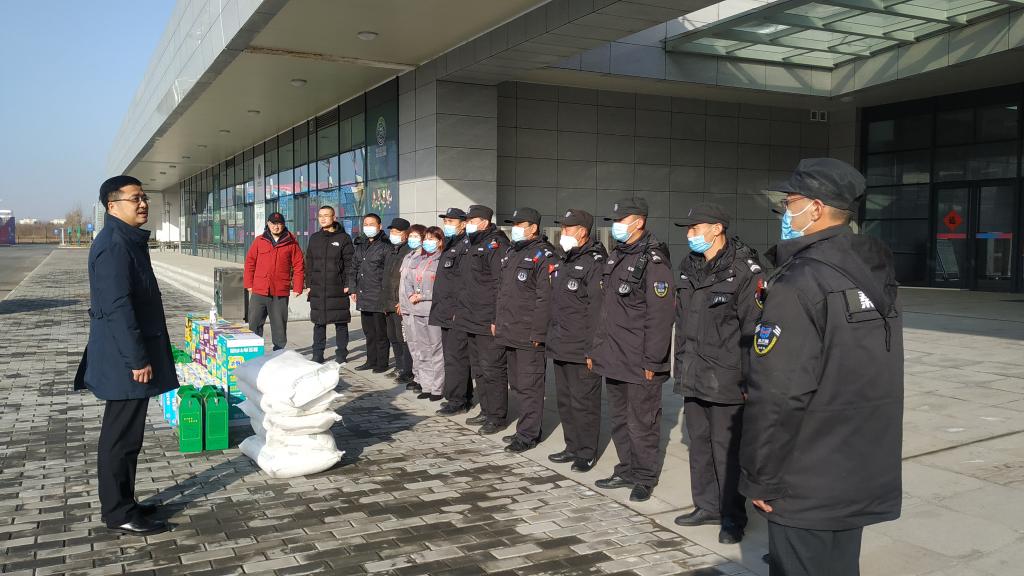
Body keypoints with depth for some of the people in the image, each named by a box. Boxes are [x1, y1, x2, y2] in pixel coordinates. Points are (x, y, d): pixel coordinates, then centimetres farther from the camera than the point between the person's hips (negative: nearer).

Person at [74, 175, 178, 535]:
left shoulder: (129, 241, 14)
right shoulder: (113, 245, -18)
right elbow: (117, 307, -23)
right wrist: (138, 359, -22)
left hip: (129, 356, 10)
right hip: (125, 361, -10)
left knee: (124, 434, 17)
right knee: (121, 437, -1)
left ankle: (121, 504, 27)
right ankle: (119, 513, 9)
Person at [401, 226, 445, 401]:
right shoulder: (417, 260, 16)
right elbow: (407, 280, 16)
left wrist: (422, 296, -13)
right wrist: (411, 295, -2)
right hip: (416, 311, 7)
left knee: (435, 350, -3)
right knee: (422, 351, 10)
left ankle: (437, 388, 5)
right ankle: (426, 386, 18)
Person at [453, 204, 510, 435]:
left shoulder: (496, 245, -13)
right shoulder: (471, 245, 17)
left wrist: (497, 319, -22)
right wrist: (460, 310, 21)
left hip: (488, 321, -10)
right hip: (472, 320, 10)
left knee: (492, 368, -3)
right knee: (478, 368, 16)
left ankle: (498, 416, 6)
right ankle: (486, 411, 27)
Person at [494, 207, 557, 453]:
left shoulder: (543, 255, -11)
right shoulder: (511, 253, 17)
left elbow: (545, 297, -17)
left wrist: (538, 332, -20)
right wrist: (497, 320, 19)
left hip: (529, 334, -9)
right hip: (509, 332, 9)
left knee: (529, 386, -3)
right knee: (517, 384, 16)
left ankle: (528, 434, 6)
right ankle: (526, 429, 27)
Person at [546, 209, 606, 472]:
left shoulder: (594, 263, -14)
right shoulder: (564, 262, 16)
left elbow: (597, 309, -18)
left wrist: (592, 348, -20)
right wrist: (552, 337, 19)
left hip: (581, 350, -9)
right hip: (560, 347, 9)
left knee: (583, 402, 0)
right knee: (565, 400, 16)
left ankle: (587, 453, 13)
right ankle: (573, 446, 29)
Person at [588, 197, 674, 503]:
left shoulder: (653, 261, -14)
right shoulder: (615, 258, 13)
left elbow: (659, 316, -18)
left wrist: (652, 361, -18)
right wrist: (596, 348, 16)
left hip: (639, 362, -8)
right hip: (613, 359, 8)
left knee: (641, 423, 3)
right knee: (619, 419, 17)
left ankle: (645, 478, 18)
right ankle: (626, 472, 31)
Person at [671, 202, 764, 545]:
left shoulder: (744, 269, -11)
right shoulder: (688, 267, 12)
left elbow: (752, 328, -13)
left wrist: (747, 379, -14)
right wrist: (681, 367, 17)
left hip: (726, 379, -7)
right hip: (693, 376, 7)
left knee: (726, 448, 1)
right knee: (699, 444, 15)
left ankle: (732, 516, 16)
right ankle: (708, 506, 30)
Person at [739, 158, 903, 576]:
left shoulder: (799, 283, -20)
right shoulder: (877, 273, 6)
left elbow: (779, 395, -23)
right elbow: (871, 377, 12)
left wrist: (758, 478, -14)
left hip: (807, 486, -8)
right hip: (864, 476, 8)